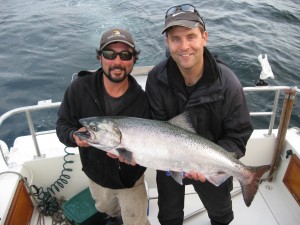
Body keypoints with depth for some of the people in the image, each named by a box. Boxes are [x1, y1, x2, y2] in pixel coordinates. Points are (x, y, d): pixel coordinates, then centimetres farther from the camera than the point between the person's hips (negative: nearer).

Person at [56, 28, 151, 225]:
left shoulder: (141, 99, -23)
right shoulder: (80, 88, -21)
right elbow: (63, 125, -12)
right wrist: (74, 136, -34)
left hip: (130, 177, -2)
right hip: (96, 174, 3)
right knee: (106, 208, 34)